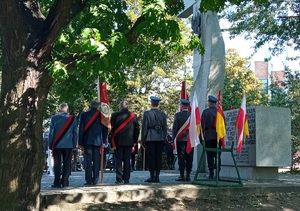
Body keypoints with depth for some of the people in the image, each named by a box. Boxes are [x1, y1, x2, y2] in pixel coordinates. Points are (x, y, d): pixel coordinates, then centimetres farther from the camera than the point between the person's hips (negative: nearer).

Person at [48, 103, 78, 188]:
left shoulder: (54, 118, -1)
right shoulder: (72, 119, 3)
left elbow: (51, 132, 1)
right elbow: (75, 132, 6)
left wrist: (50, 145, 7)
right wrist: (74, 144, 13)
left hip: (57, 145, 0)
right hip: (68, 145, 1)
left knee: (57, 163, 3)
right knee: (67, 164, 4)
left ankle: (57, 182, 2)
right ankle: (65, 182, 3)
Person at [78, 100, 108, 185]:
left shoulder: (84, 114, -2)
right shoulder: (101, 115, 3)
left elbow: (81, 129, -1)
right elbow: (105, 129, 6)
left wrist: (80, 143, 3)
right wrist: (103, 141, 13)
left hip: (87, 141, -2)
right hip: (98, 141, 2)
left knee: (88, 161, 0)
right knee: (96, 161, 6)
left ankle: (89, 181, -2)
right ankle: (95, 180, 7)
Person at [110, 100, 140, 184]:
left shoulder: (115, 115, -6)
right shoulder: (133, 116, 2)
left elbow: (112, 129, -5)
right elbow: (137, 129, 5)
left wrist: (112, 142, -1)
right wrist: (135, 141, 12)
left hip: (118, 142, -2)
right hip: (129, 142, 2)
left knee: (118, 160, 4)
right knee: (127, 160, 9)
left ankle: (119, 179, 1)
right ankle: (126, 179, 10)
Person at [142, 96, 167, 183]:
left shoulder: (147, 113, -6)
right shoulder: (163, 114, 5)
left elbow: (144, 127, -5)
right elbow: (165, 128, 8)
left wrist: (143, 140, 0)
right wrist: (164, 138, 15)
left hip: (150, 138, -3)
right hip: (160, 138, 3)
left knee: (151, 157, 1)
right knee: (158, 157, 6)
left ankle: (152, 176, -1)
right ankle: (157, 176, 8)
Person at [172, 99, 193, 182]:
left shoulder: (177, 115, -5)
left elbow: (174, 128, -3)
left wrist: (174, 139, 3)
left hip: (180, 139, -2)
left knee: (181, 158, 0)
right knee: (189, 158, 5)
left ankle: (182, 175, -2)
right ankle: (188, 175, 6)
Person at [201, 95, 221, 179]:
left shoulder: (206, 112, -4)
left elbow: (203, 125, -5)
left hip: (209, 136, -3)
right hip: (219, 136, 3)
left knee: (210, 156, -1)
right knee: (218, 156, 8)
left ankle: (211, 174, -4)